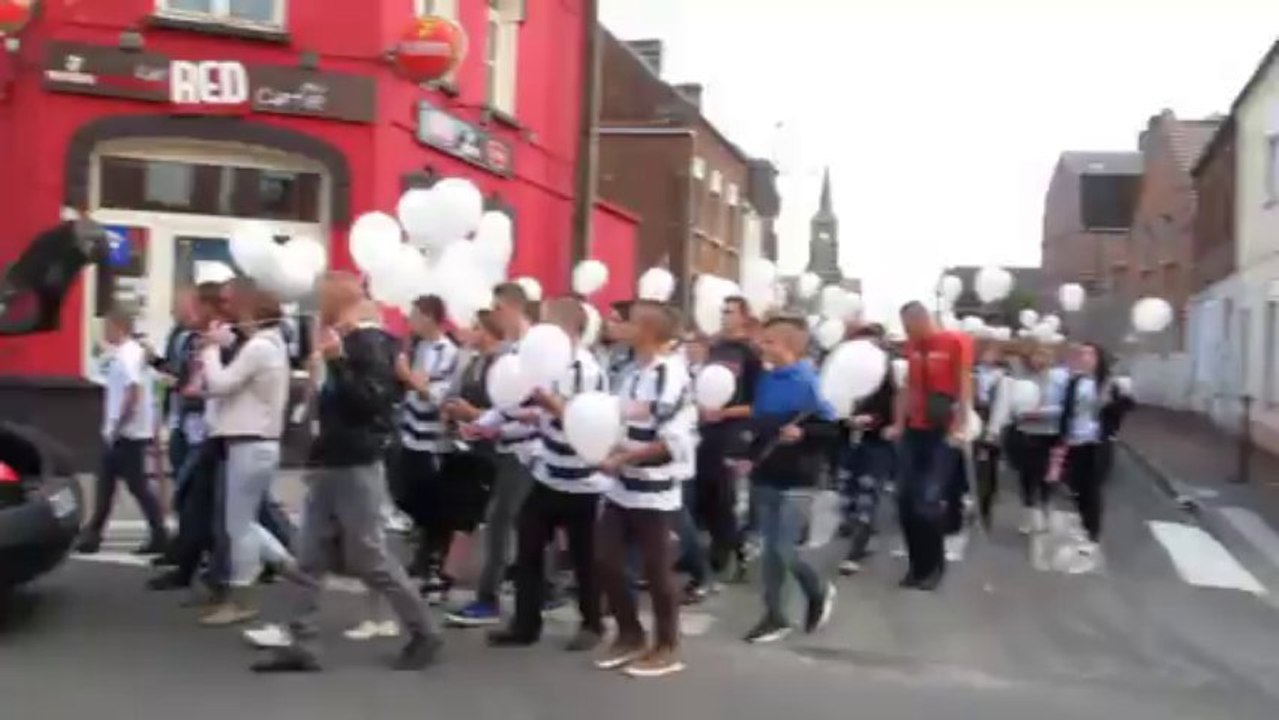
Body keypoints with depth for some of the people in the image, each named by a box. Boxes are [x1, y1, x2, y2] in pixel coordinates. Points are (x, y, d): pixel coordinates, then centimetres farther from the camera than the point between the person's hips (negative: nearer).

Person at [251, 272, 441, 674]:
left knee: (371, 560, -1)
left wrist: (337, 362, -29)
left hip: (355, 468, -9)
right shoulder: (346, 342, 14)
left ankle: (423, 634, 13)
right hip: (329, 466, 9)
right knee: (308, 562, 5)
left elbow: (371, 401, -25)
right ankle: (301, 646, 9)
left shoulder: (370, 344, -13)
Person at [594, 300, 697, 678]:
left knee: (656, 570, 3)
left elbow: (676, 441, -22)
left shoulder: (671, 375, -17)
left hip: (654, 492, -8)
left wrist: (624, 458, -20)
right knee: (606, 560, 10)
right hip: (621, 488, 8)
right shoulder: (633, 371, 10)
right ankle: (630, 635, 28)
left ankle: (667, 648, 20)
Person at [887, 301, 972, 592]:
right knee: (906, 498, 3)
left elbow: (964, 387, -9)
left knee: (929, 500, -10)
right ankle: (917, 564, 16)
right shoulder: (912, 346, 10)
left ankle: (934, 566, 9)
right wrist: (899, 423, 8)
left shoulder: (956, 342, -7)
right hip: (915, 431, 6)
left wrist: (959, 427, -15)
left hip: (943, 433, -6)